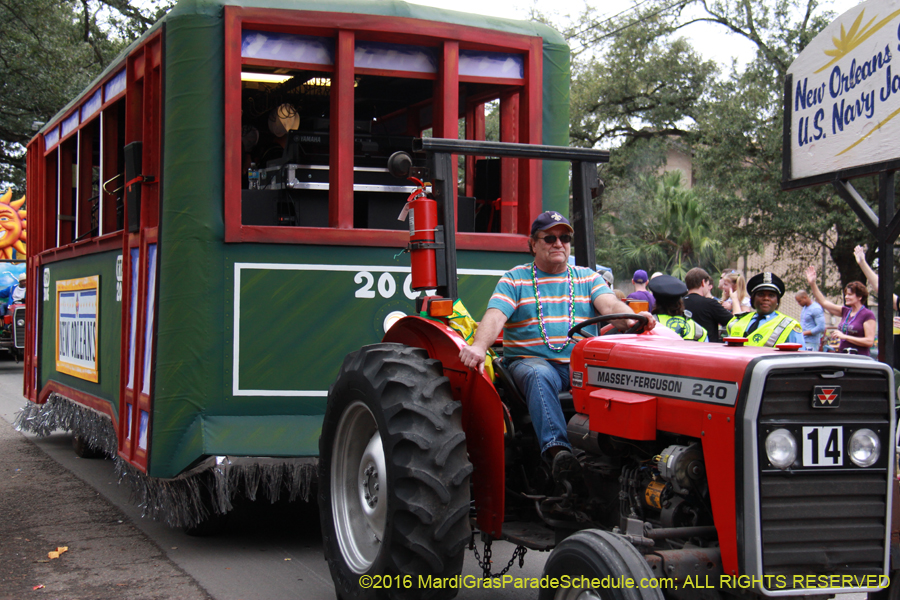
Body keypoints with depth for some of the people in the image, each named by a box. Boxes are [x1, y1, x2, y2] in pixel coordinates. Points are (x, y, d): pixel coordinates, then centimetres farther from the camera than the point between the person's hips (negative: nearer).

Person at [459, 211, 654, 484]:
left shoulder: (587, 277, 18)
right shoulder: (514, 279, 11)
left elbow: (610, 305, 0)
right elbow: (495, 316, -6)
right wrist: (478, 346, -28)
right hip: (531, 360, -2)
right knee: (540, 376, -38)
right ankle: (556, 449, -53)